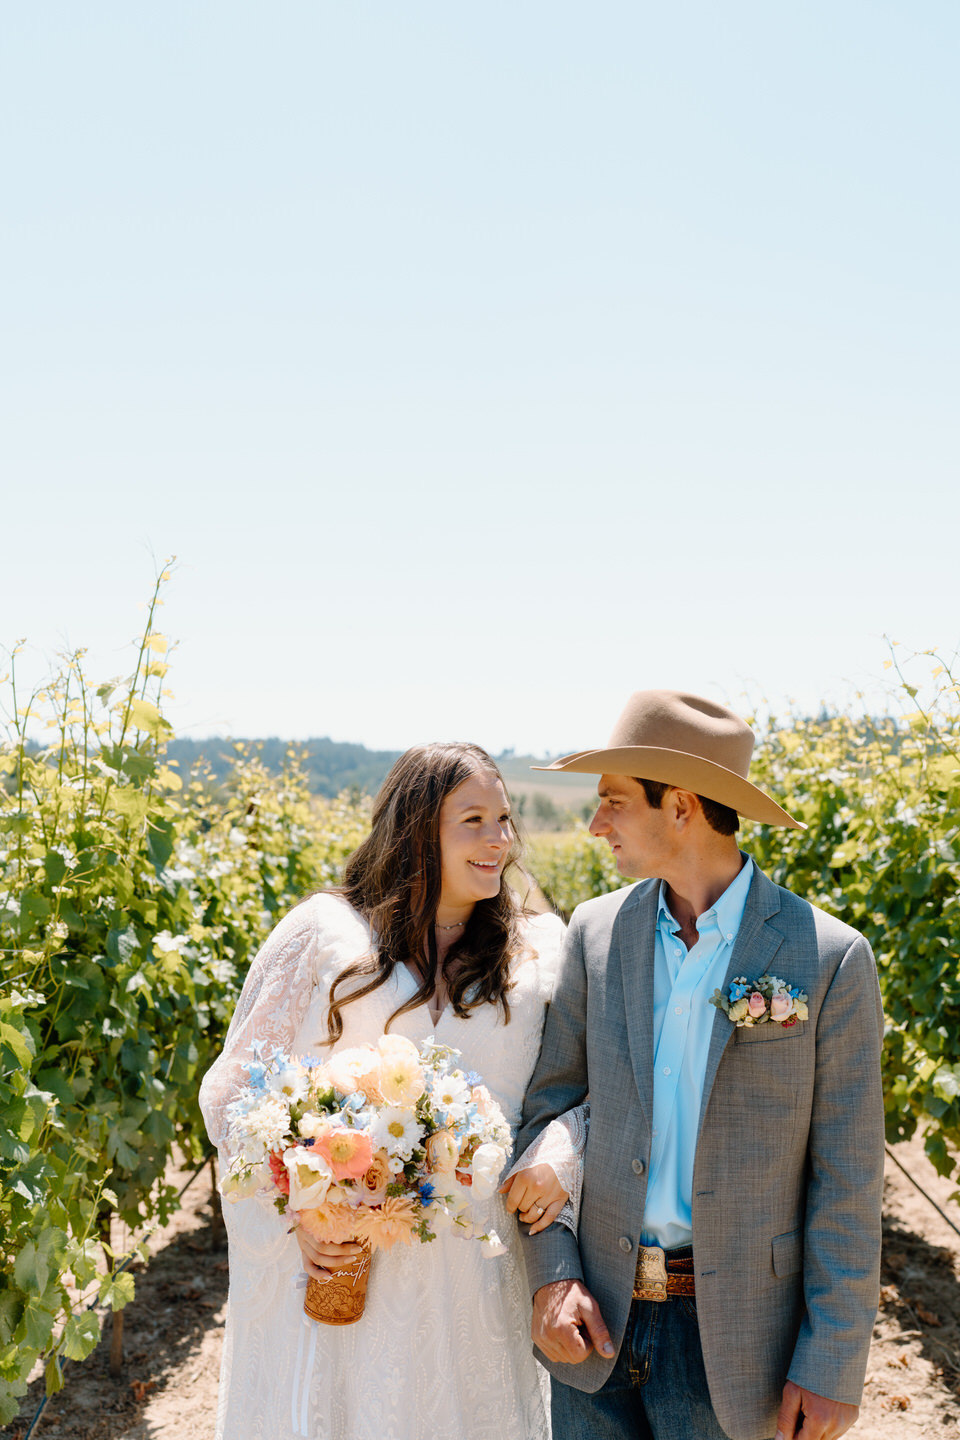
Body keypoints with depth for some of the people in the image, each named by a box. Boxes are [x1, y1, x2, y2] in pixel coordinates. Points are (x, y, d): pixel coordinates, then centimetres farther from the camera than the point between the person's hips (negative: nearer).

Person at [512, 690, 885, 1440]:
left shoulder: (830, 957, -10)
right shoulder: (598, 930, 1)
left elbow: (848, 1180, -7)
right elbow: (547, 1106, 6)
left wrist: (833, 1365, -7)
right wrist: (551, 1274, -6)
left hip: (729, 1337, -3)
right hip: (599, 1316, 3)